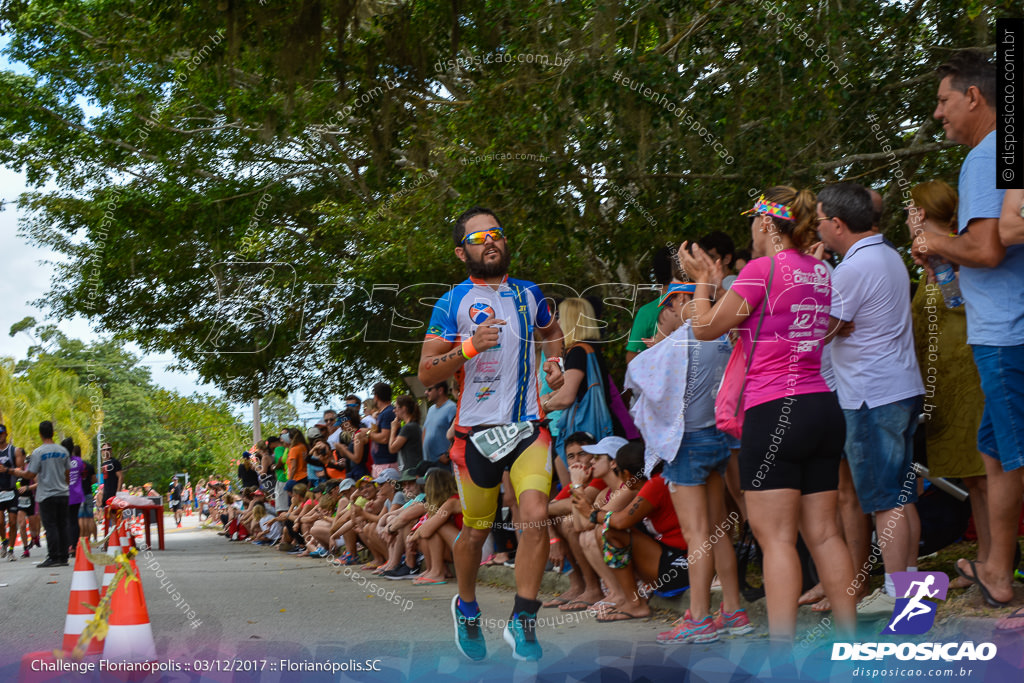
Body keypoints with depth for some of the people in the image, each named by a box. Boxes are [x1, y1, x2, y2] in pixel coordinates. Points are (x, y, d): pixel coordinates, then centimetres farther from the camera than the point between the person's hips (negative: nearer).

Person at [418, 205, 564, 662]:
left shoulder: (528, 294, 9)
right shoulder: (452, 303, -2)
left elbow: (552, 331, 31)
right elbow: (426, 374, -6)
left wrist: (555, 361, 10)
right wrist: (469, 347, -21)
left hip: (528, 424, 2)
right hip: (476, 430, -2)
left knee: (535, 516, -18)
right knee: (475, 530, 10)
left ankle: (522, 621, -7)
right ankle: (466, 608, 36)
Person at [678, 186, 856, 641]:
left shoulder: (762, 268, -10)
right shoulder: (821, 272, 13)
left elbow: (705, 328, -2)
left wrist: (702, 282, 14)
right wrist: (718, 281, 28)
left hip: (774, 410, -7)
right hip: (824, 407, 8)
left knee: (776, 535, -6)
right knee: (822, 532, 11)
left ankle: (782, 649, -9)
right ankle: (851, 642, 13)